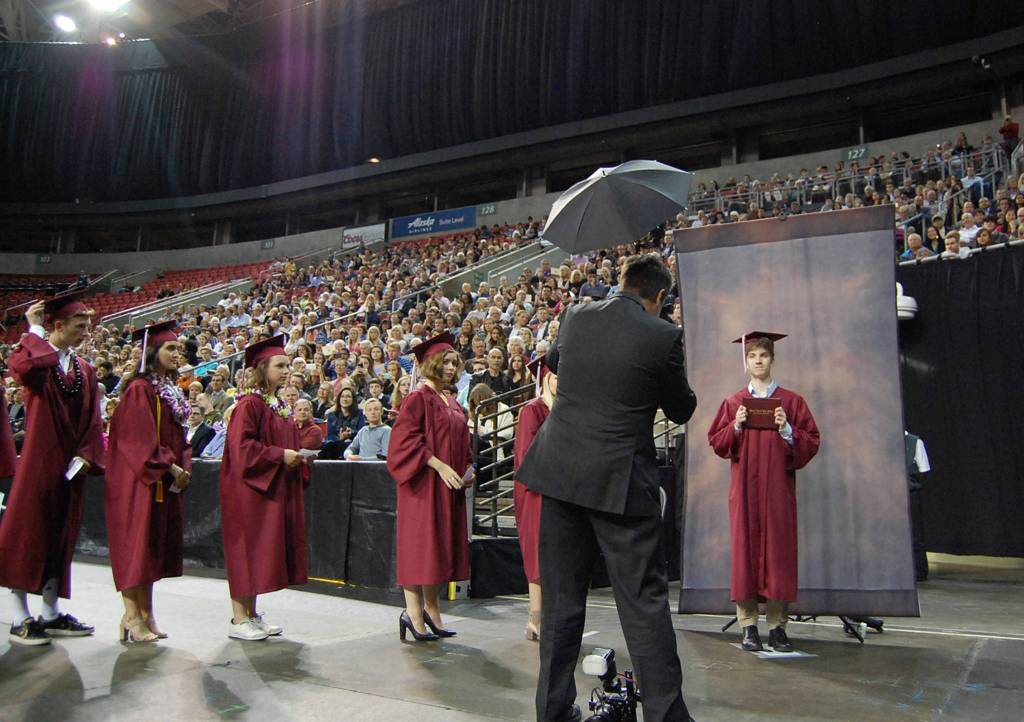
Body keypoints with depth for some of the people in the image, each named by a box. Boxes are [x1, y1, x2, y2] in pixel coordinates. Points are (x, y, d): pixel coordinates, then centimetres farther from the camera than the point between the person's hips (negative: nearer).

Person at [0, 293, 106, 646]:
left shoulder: (85, 371, 12)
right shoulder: (34, 356, -5)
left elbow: (93, 419, 9)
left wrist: (86, 455, -4)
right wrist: (35, 330, -17)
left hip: (70, 466, 6)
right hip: (39, 461, -6)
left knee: (59, 538, 12)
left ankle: (51, 614, 22)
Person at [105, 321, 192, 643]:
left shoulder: (171, 390, 15)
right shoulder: (140, 389, -11)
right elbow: (139, 438, -19)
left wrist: (183, 468, 2)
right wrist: (170, 468, -17)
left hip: (165, 481, 9)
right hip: (139, 480, -8)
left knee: (154, 546, 10)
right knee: (136, 543, -4)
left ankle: (146, 614, 17)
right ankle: (132, 617, 2)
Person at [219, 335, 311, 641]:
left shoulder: (280, 406, 15)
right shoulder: (249, 404, -12)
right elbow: (241, 446, -20)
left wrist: (297, 456, 3)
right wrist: (279, 455, -21)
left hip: (276, 486, 9)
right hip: (249, 486, -9)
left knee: (261, 551, 12)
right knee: (247, 548, -3)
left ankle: (251, 613, 21)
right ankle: (239, 619, 5)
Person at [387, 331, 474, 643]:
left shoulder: (452, 403, 16)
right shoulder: (418, 399, -8)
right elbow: (405, 439, -16)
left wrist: (467, 468, 6)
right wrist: (438, 465, -22)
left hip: (449, 486, 8)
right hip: (423, 483, -8)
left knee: (442, 546, 9)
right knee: (420, 544, -5)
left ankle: (430, 608, 17)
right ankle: (414, 611, 0)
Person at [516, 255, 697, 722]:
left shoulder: (576, 316, 4)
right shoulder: (663, 336, -8)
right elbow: (681, 410, 4)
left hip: (560, 471, 4)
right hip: (620, 479, -4)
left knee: (561, 597, 12)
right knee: (644, 600, 5)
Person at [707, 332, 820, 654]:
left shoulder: (791, 401, 7)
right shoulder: (734, 403, 10)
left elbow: (811, 443, 4)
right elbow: (716, 442, 7)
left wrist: (787, 430, -13)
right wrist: (736, 426, -9)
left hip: (778, 487, 0)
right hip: (744, 487, 1)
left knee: (778, 550, -1)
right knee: (745, 549, -2)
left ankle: (777, 625, 7)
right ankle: (748, 625, 4)